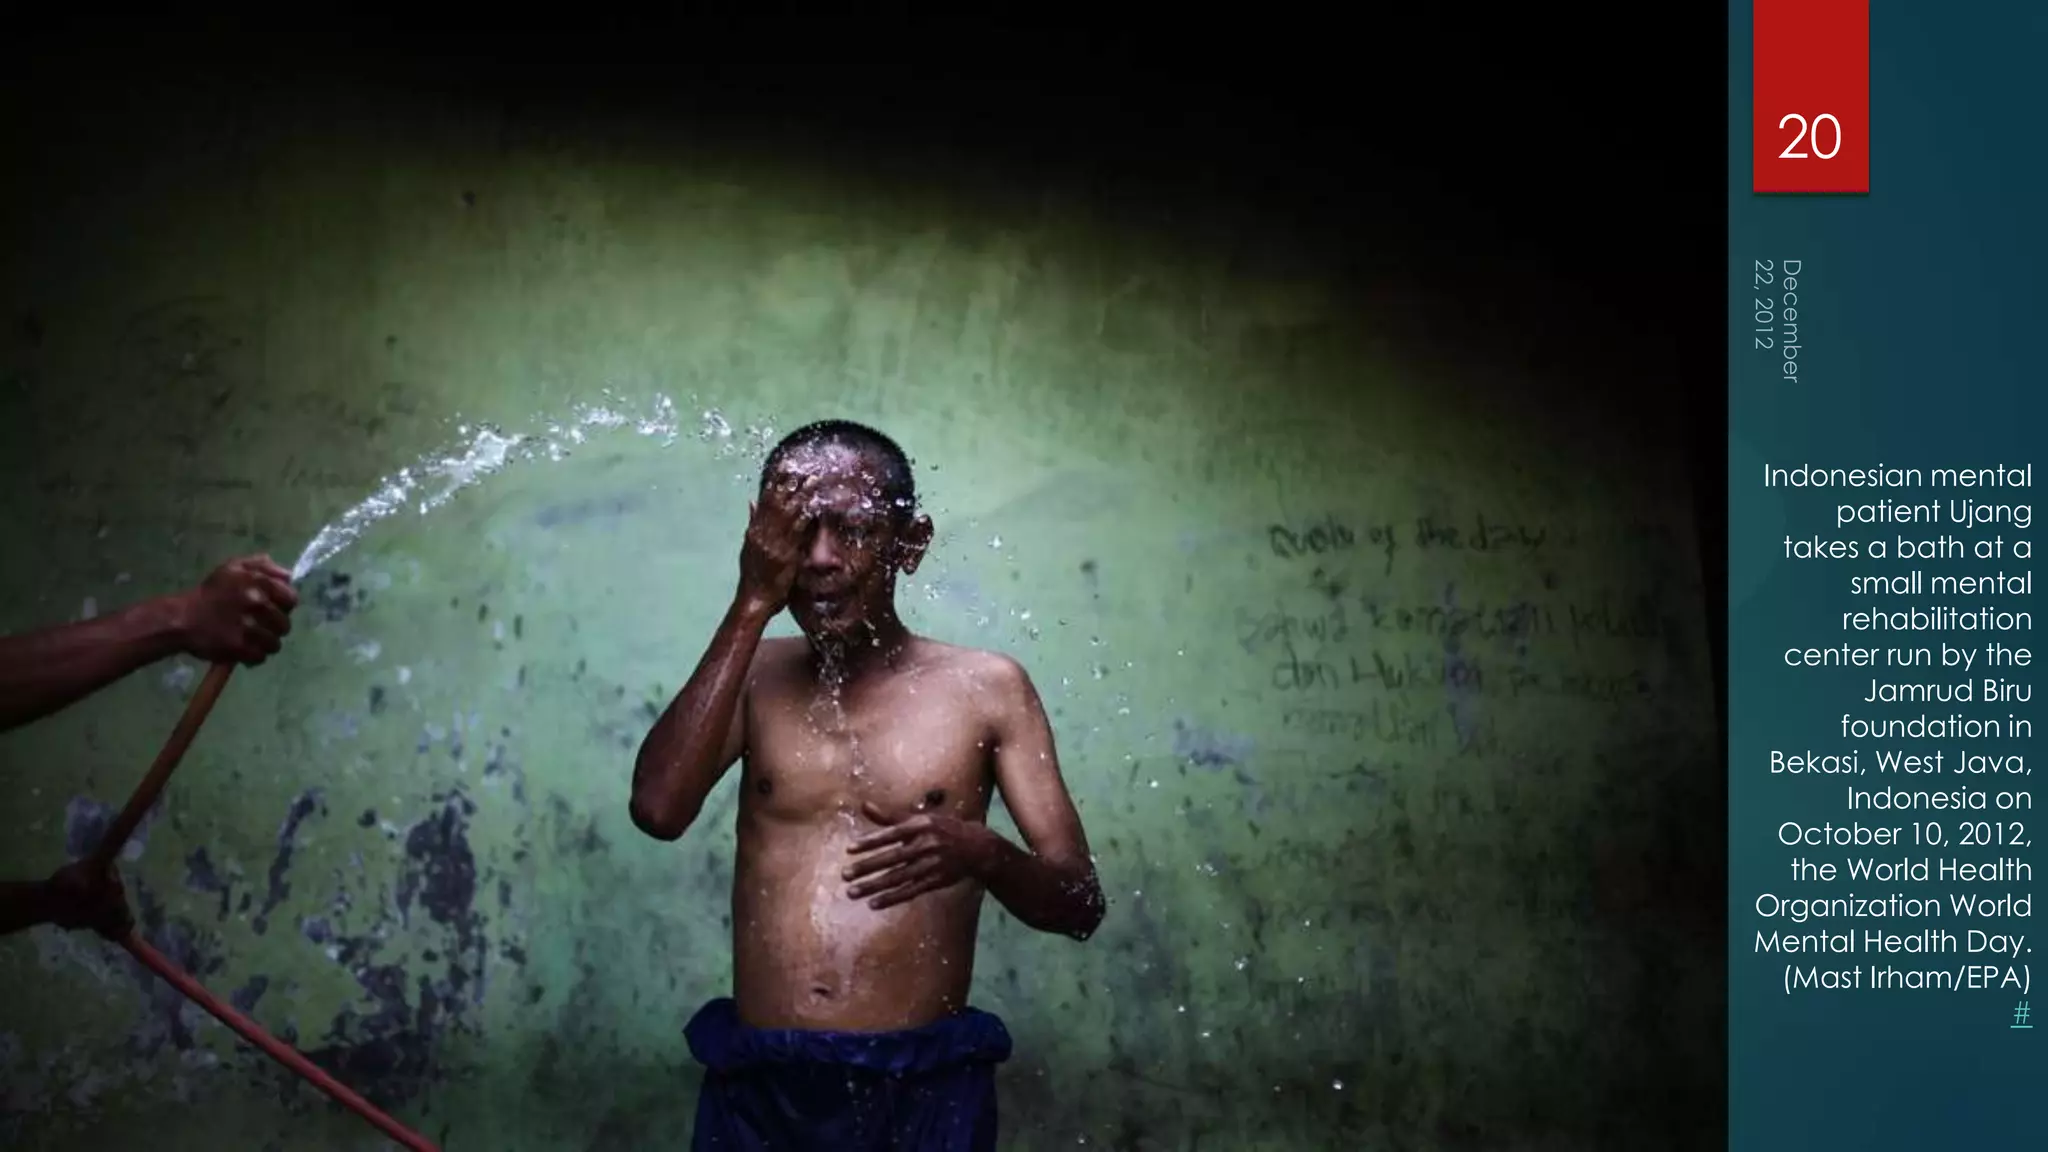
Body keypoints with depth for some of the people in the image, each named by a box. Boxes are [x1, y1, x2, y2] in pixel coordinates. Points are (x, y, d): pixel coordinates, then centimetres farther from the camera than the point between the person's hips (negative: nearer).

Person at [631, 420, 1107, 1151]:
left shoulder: (986, 688, 0)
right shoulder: (755, 674, 8)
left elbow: (1081, 904, -1)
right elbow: (658, 810, -10)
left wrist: (982, 853, -22)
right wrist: (751, 606, -10)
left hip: (921, 1090, -2)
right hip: (757, 1088, 2)